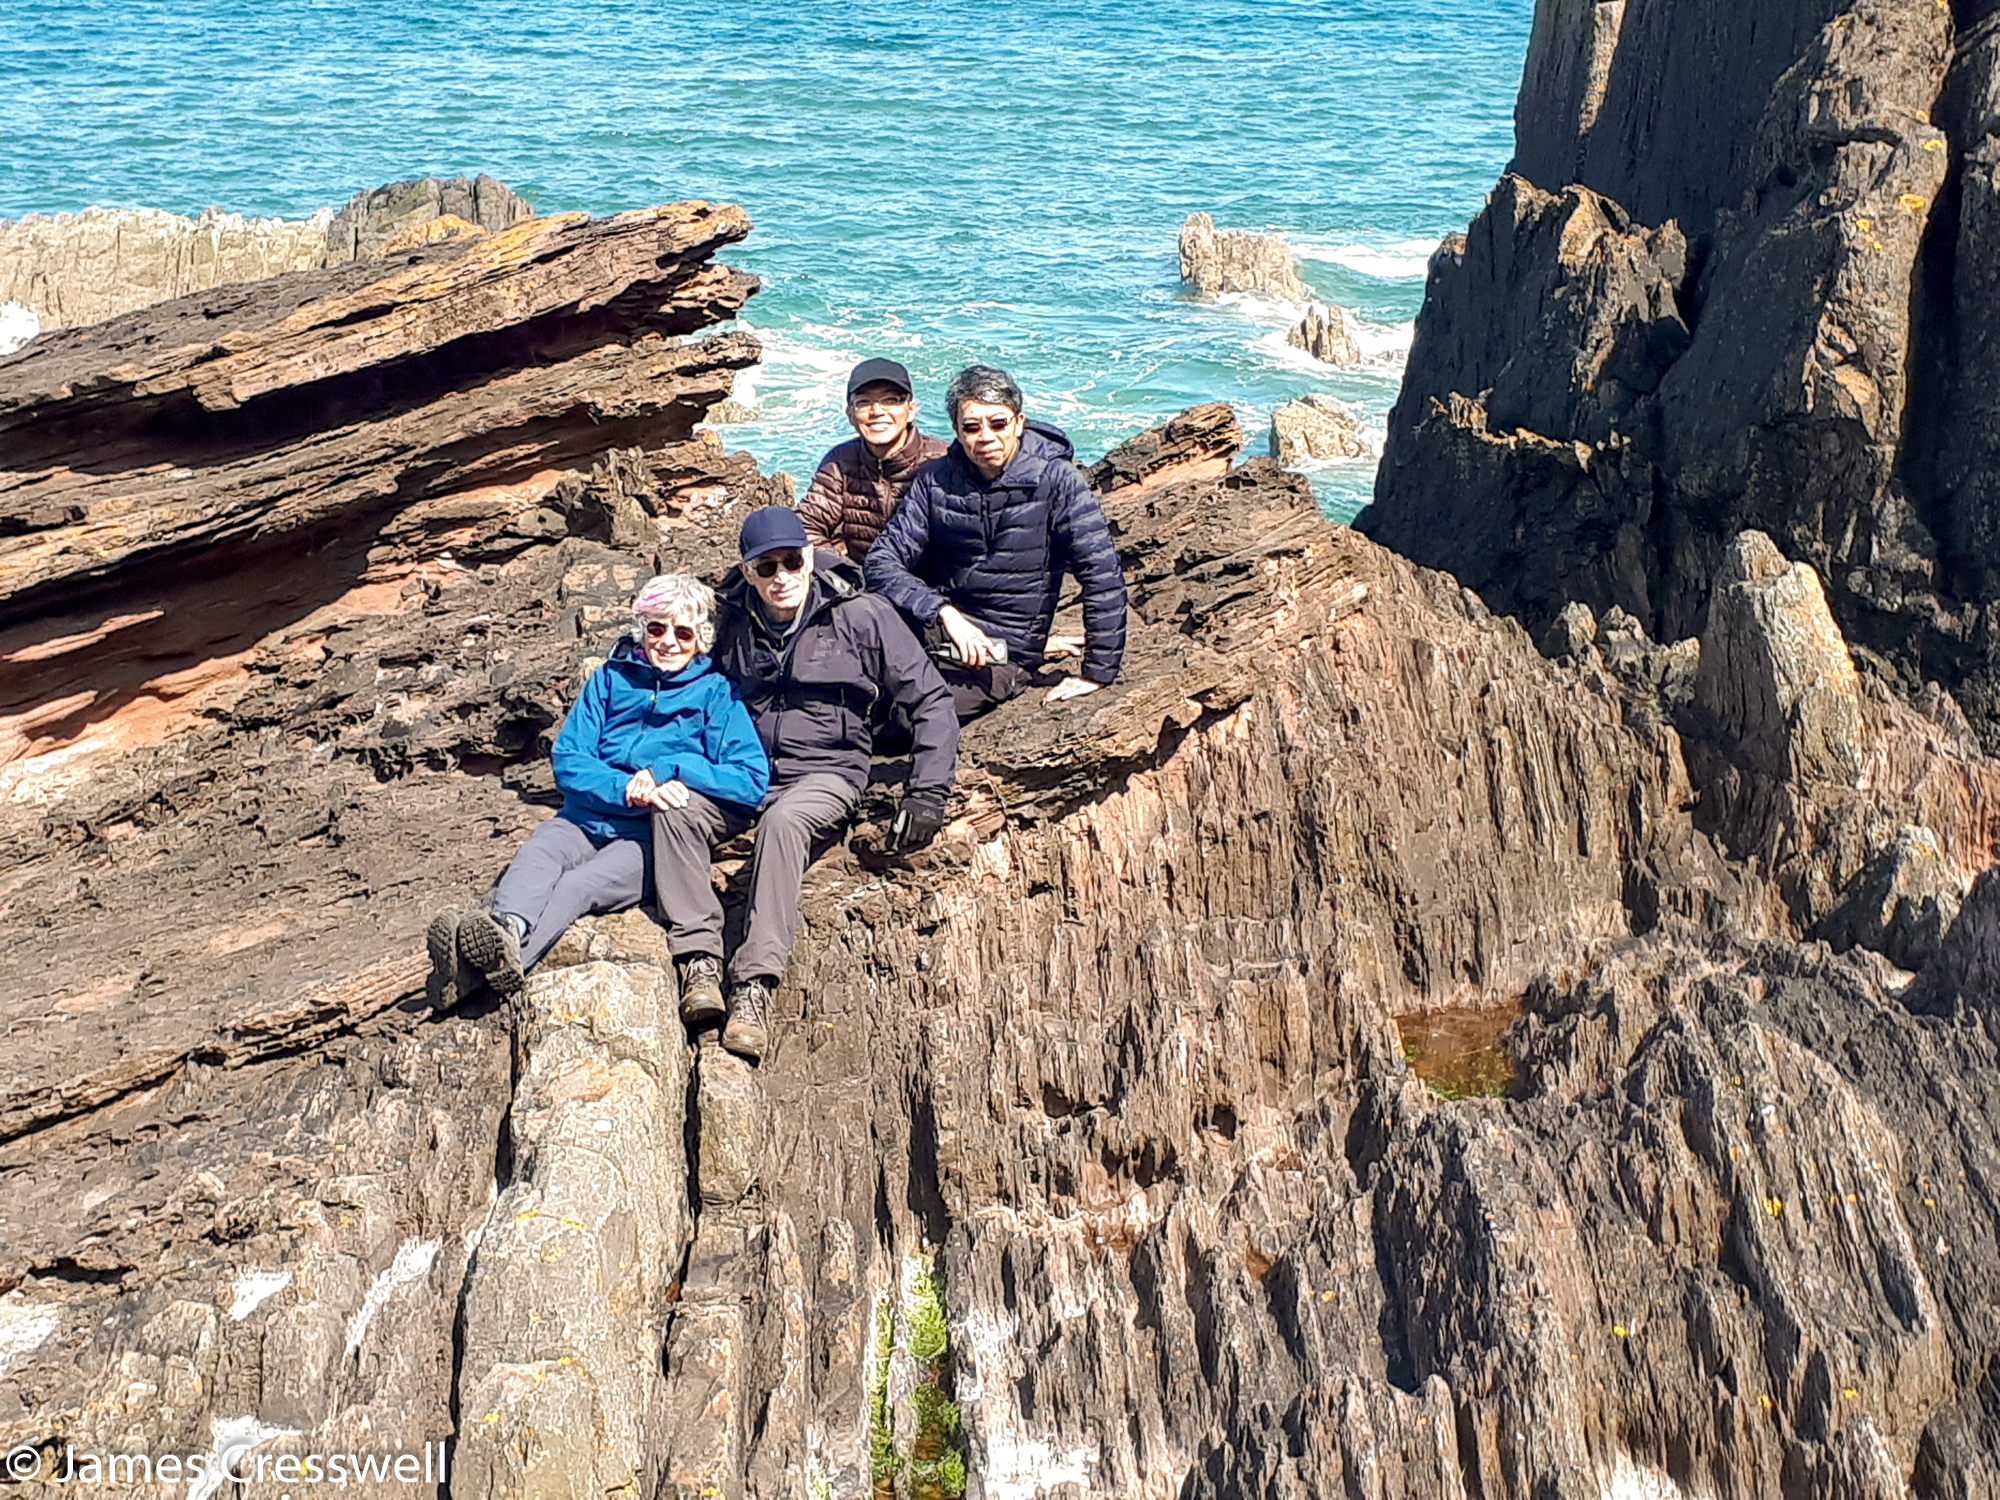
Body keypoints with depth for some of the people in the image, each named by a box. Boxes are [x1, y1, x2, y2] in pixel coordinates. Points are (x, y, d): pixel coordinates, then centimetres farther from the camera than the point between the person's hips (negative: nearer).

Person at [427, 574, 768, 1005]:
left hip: (653, 838, -4)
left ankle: (478, 967, -56)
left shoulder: (717, 693, 6)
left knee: (579, 886, -31)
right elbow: (567, 759, 5)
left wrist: (667, 769, -13)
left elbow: (751, 782, -4)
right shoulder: (610, 678, 15)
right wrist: (626, 789, -15)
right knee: (538, 853, -30)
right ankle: (507, 929, -62)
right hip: (589, 817, 4)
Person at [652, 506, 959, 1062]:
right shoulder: (735, 622, 5)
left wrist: (926, 792, -11)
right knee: (673, 811, -25)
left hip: (826, 772, -4)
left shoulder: (861, 616, -7)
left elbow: (930, 702, -3)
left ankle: (755, 984, -40)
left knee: (782, 821, -37)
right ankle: (699, 961, -30)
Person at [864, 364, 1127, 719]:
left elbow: (1103, 577, -11)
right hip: (937, 627, 4)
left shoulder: (1055, 480, -9)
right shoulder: (936, 482, 1)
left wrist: (1097, 673, -14)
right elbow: (883, 562, -5)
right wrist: (944, 612, -22)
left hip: (1002, 656, -4)